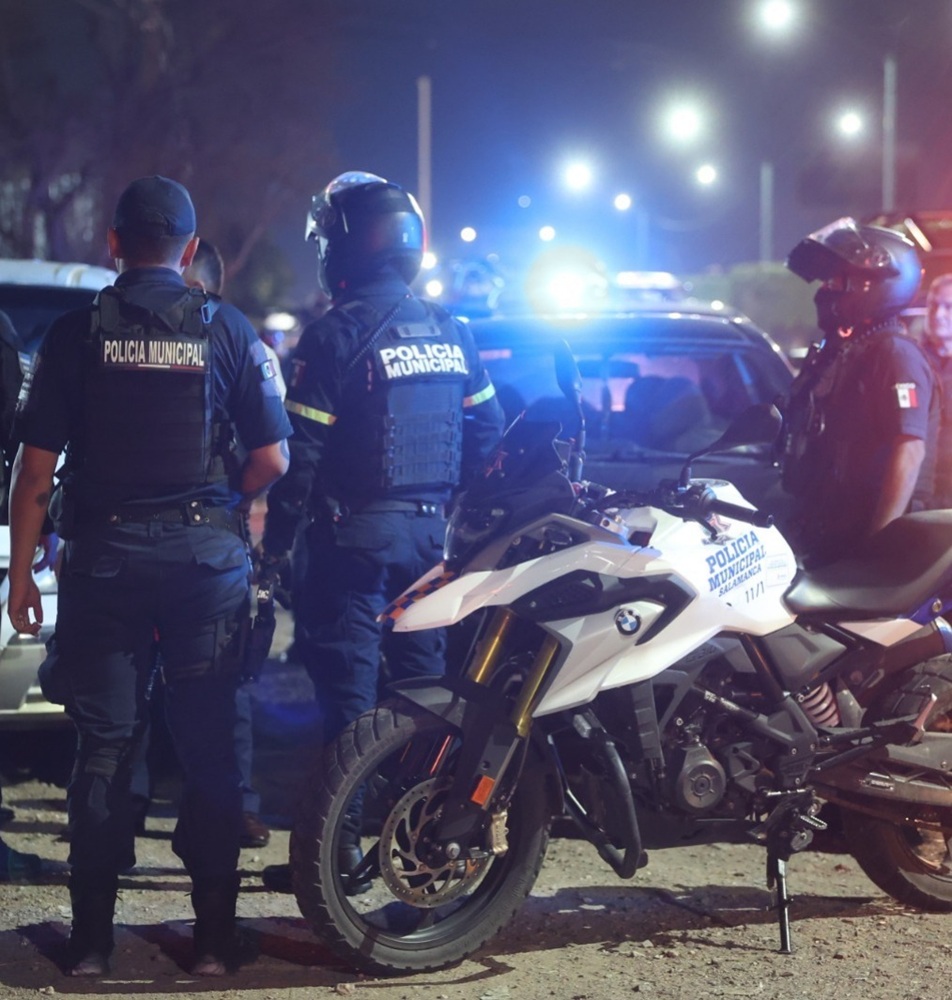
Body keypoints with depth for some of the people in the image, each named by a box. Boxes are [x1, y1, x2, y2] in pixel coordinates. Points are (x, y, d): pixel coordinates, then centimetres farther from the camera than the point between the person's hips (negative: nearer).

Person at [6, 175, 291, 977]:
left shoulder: (76, 333, -1)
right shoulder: (227, 330, 0)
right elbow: (272, 459, -1)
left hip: (102, 560, 0)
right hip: (206, 558, 0)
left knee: (104, 746, 7)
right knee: (210, 748, 7)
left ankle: (91, 937, 10)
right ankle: (214, 934, 9)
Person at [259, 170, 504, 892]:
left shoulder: (335, 336, -13)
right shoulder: (451, 332, 8)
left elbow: (301, 452, -15)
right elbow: (486, 429, 13)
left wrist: (277, 539, -6)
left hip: (356, 534, -6)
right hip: (430, 531, 6)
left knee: (348, 687, -2)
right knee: (425, 678, 15)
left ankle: (341, 846, 0)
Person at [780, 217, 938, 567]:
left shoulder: (895, 354, -13)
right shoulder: (835, 351, 16)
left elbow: (910, 452, -22)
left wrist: (880, 542, -27)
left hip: (860, 539, -9)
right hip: (822, 536, 9)